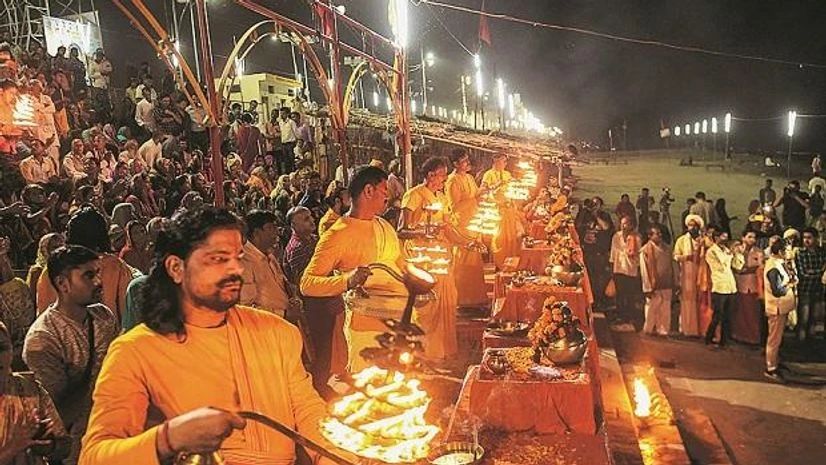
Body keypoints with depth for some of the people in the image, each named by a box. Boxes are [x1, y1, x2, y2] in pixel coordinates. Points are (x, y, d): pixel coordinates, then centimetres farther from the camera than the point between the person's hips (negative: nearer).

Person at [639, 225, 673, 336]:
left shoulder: (666, 248, 10)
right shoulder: (646, 249, -7)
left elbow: (670, 266, 14)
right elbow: (645, 269, -10)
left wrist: (672, 283, 10)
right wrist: (648, 288, -13)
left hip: (666, 285, 5)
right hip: (654, 286, -5)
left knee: (665, 310, 9)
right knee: (653, 309, 4)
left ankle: (663, 329, 18)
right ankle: (650, 330, 18)